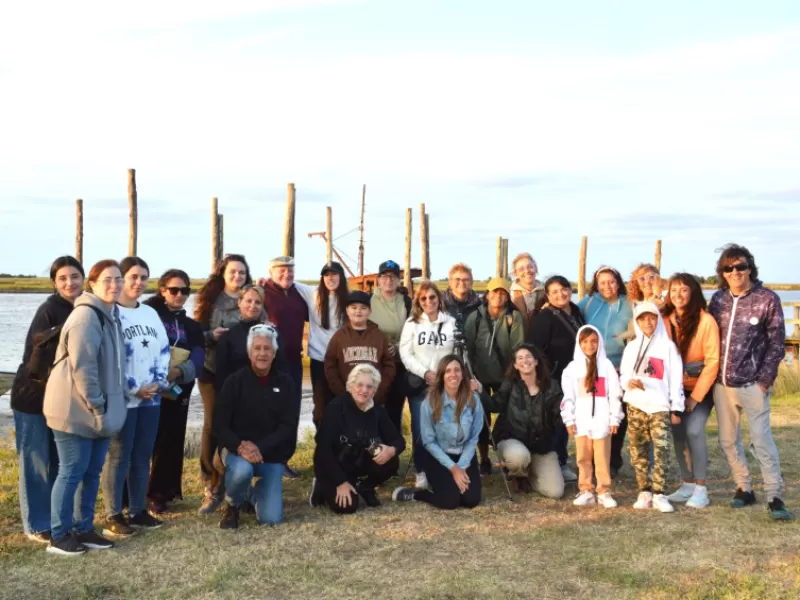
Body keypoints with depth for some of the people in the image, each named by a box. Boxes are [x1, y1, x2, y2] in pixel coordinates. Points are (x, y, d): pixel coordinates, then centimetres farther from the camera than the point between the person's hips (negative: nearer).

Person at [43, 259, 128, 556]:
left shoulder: (111, 315, 13)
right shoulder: (86, 315, -17)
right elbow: (81, 366, -23)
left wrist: (104, 406, 14)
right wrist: (96, 406, -19)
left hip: (98, 410, 9)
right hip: (76, 410, -9)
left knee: (92, 472, 13)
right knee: (72, 472, -2)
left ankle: (83, 529, 24)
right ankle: (59, 536, 9)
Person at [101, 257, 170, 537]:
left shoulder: (151, 313, 14)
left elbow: (163, 349, 14)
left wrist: (159, 381, -2)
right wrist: (134, 388, -15)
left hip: (151, 397, 7)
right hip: (122, 398, -7)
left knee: (143, 455, 11)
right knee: (119, 456, -3)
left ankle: (138, 511, 20)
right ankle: (113, 516, 5)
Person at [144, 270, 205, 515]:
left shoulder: (191, 326, 15)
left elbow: (198, 357, 0)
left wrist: (180, 371, -20)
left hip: (178, 391, 4)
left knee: (171, 442, 7)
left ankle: (160, 493, 18)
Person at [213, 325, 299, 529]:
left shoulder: (285, 383, -1)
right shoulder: (235, 381, -5)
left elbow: (288, 426, -6)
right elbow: (220, 425, -7)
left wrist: (260, 448, -20)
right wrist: (240, 447, -26)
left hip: (272, 455, 2)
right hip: (238, 450, -2)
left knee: (271, 519, -8)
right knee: (242, 470, -39)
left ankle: (258, 493, 30)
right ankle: (232, 506, -2)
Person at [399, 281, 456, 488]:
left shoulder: (451, 322, 6)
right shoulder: (412, 323, 5)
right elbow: (405, 354, -2)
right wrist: (425, 373, -13)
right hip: (418, 383, 0)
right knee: (420, 429, -3)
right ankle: (421, 471, 10)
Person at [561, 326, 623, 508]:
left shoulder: (606, 365, 4)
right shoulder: (573, 367, 7)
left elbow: (615, 394, 3)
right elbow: (568, 396, 6)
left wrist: (615, 419, -1)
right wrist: (569, 420, 0)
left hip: (602, 421, -1)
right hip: (581, 421, 2)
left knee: (603, 458, -1)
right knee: (583, 458, 5)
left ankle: (604, 492, 6)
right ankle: (586, 491, 11)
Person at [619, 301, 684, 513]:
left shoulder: (668, 346, 5)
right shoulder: (631, 347, 12)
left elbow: (676, 378, 3)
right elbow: (623, 376, 13)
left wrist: (677, 408, -2)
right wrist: (629, 382, -12)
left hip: (661, 406, -3)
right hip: (636, 406, 3)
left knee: (662, 449, -11)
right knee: (638, 451, 3)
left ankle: (659, 494, -7)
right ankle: (644, 492, 10)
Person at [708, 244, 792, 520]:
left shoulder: (768, 299, -6)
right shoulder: (718, 299, 6)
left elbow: (776, 344, -6)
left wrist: (764, 380, -10)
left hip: (752, 384, -5)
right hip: (721, 384, 5)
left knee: (761, 439, -6)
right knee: (728, 440, 11)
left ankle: (774, 497, 2)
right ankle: (744, 489, 25)